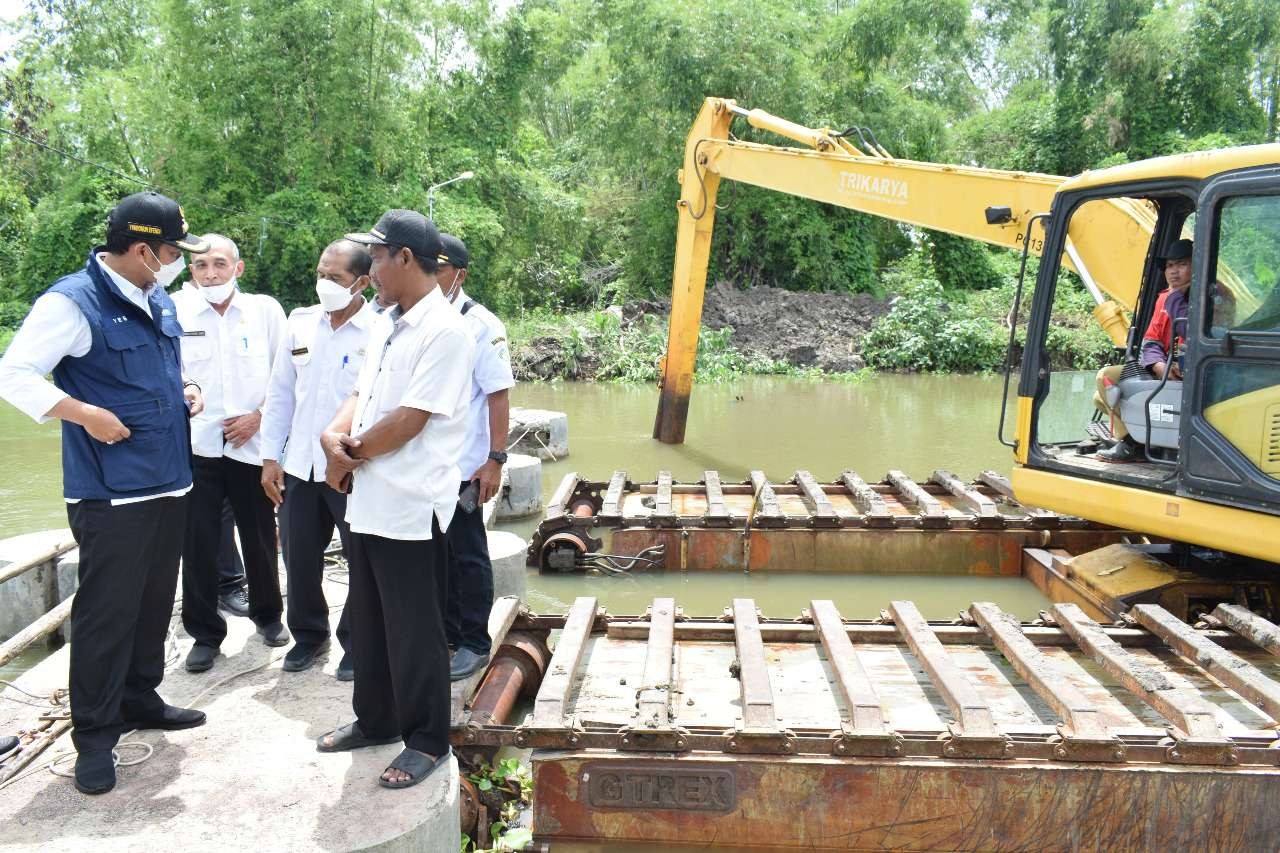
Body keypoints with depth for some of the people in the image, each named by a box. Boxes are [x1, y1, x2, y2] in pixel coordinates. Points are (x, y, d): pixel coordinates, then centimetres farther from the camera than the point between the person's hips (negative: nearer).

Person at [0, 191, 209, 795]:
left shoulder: (160, 303, 12)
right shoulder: (73, 302, -13)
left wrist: (186, 389, 7)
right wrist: (85, 414, -21)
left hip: (169, 483, 8)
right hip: (111, 493, -8)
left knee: (154, 600, 17)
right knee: (106, 611, 0)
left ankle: (139, 700, 34)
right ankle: (95, 735, 13)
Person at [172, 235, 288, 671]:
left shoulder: (265, 309, 1)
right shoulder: (175, 309, -1)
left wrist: (259, 416, -5)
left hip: (252, 443, 0)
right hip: (196, 443, 0)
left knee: (259, 537, 12)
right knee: (197, 543, 3)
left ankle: (268, 614, 33)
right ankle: (205, 632, 18)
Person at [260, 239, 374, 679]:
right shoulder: (300, 322, 7)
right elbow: (280, 392, 11)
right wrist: (270, 456, 7)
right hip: (300, 464, 5)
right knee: (299, 556, 14)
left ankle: (356, 644, 25)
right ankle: (309, 634, 35)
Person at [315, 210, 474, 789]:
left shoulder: (444, 331, -16)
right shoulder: (385, 326, 12)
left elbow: (410, 420, -20)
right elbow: (361, 395, 13)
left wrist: (348, 454, -8)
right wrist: (334, 435, -8)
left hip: (411, 507, -9)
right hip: (369, 502, 9)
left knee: (414, 632, 4)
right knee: (368, 623, 20)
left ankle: (427, 740, 21)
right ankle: (375, 720, 37)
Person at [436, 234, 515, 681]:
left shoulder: (481, 325, -9)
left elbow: (499, 396, -11)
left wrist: (496, 460, -15)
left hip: (462, 467, -5)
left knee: (467, 555, 6)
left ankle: (475, 643, 21)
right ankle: (445, 632, 33)